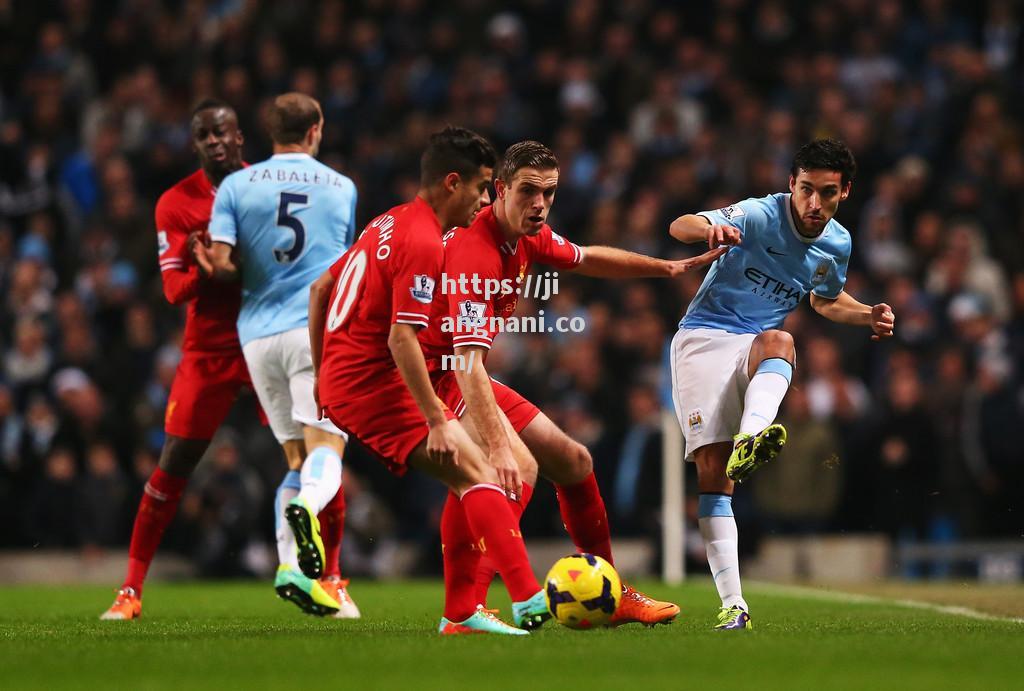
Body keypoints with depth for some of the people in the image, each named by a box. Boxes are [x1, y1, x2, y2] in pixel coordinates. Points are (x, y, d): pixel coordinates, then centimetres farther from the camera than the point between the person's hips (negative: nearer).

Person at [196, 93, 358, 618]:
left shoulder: (237, 186, 6)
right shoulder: (343, 188, 11)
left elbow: (222, 264, -3)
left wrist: (221, 268, 20)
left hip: (258, 333, 2)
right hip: (319, 327, -2)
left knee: (296, 455, 11)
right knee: (326, 445, -9)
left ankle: (290, 565, -4)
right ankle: (307, 506, -42)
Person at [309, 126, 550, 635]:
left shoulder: (389, 224, 16)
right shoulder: (423, 244, -15)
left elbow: (320, 288, 22)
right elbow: (401, 338, -22)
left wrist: (322, 372, 25)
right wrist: (436, 421, -21)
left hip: (340, 380, 10)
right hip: (373, 383, -10)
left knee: (468, 480, 10)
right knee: (479, 474, -15)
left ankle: (459, 613, 8)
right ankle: (527, 599, -23)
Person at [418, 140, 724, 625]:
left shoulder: (530, 236, 0)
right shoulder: (475, 251, -29)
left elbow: (587, 259, 23)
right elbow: (467, 362, -38)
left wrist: (670, 268, 24)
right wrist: (499, 449, -47)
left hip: (468, 378, 10)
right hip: (435, 376, -10)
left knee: (573, 461, 15)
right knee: (519, 465, -30)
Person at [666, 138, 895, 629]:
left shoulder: (837, 245, 7)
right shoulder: (759, 216, -11)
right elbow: (679, 227, -24)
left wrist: (868, 316, 9)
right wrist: (709, 229, -47)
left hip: (757, 347, 3)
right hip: (704, 336, -3)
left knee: (779, 340, -36)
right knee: (713, 469, -16)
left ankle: (750, 439, -62)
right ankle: (732, 603, -17)